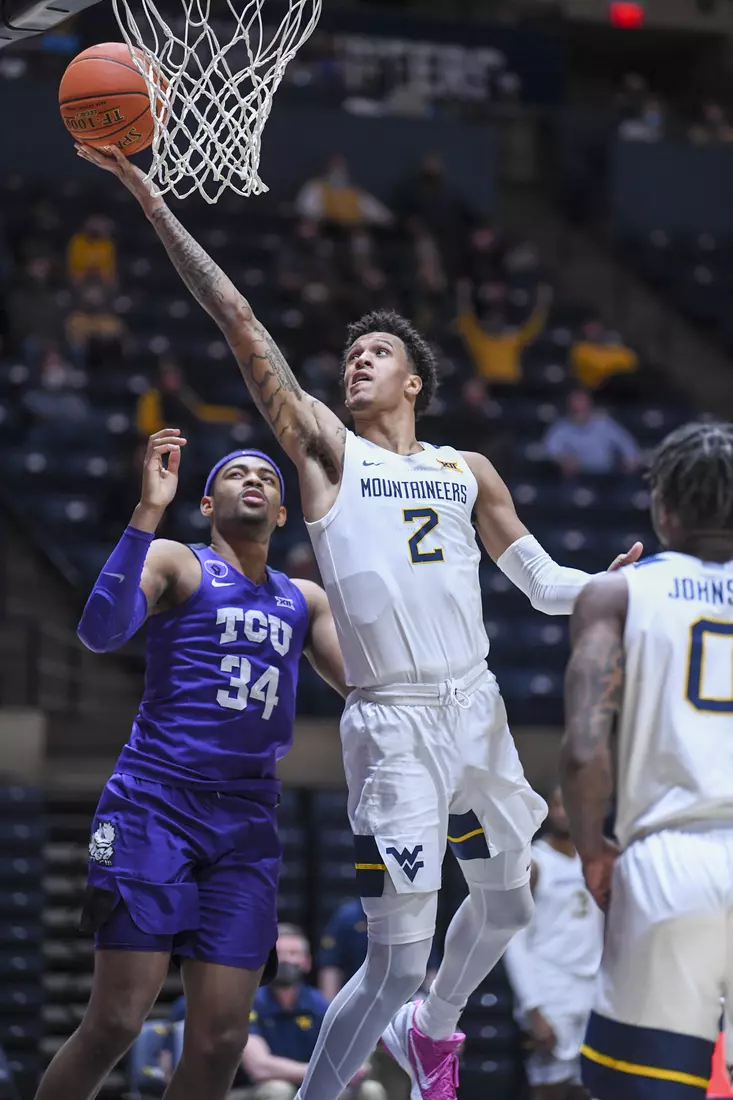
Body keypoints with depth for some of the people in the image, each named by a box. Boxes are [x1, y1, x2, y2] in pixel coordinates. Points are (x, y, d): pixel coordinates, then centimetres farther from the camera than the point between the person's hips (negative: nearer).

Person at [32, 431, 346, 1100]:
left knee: (220, 1038, -3)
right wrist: (149, 511, -20)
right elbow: (100, 632, -14)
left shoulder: (304, 601, 20)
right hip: (157, 803, -5)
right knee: (116, 1021, -13)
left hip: (248, 822, 5)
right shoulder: (176, 564, 4)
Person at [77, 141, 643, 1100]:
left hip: (477, 708, 5)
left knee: (505, 902, 22)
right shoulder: (328, 451, 1)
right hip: (394, 723, -5)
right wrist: (148, 196, -13)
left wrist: (624, 585, -1)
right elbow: (239, 320, -6)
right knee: (396, 964, -11)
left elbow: (543, 583, 19)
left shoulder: (468, 472, 13)